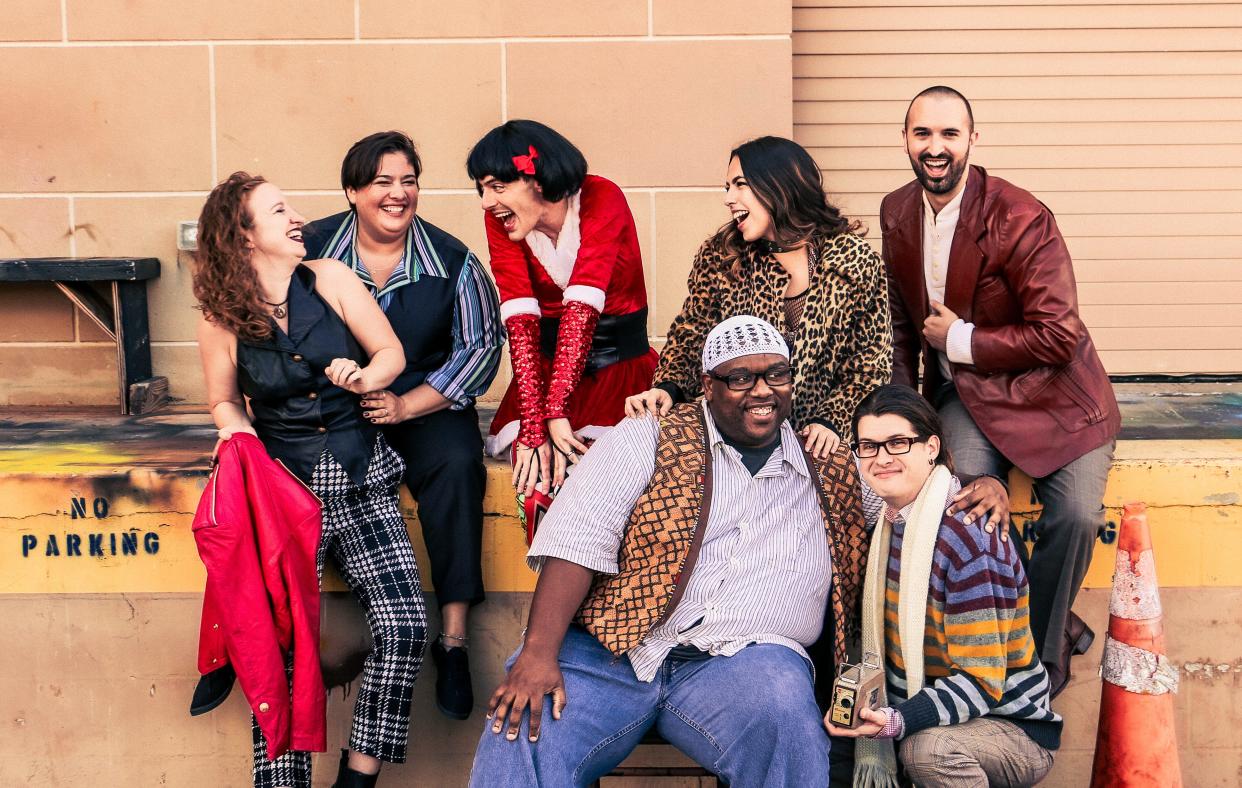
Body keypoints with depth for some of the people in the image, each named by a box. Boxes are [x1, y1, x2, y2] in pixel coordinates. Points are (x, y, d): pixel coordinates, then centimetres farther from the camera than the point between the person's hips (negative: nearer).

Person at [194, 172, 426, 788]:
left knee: (405, 627, -16)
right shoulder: (220, 321, 4)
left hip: (362, 484, 1)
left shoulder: (329, 280, 3)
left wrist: (364, 378, -14)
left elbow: (391, 353, 7)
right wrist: (239, 431, -5)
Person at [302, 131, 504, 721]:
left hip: (424, 404, 0)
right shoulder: (312, 250, -1)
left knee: (457, 465, -31)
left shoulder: (451, 260, -1)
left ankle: (454, 640, -25)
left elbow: (482, 346, 0)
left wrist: (406, 405, -12)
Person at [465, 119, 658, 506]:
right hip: (548, 362, 3)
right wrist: (532, 425, -29)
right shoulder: (500, 221, -6)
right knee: (535, 470, -24)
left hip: (620, 362, -2)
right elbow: (520, 320, -17)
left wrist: (556, 413, -35)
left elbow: (581, 308, -27)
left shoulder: (602, 200, -16)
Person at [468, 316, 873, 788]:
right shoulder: (648, 442, 8)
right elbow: (576, 540, -4)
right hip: (611, 649, -2)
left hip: (741, 660, 2)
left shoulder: (832, 474, 17)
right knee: (522, 741, -28)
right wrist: (539, 652, -16)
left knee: (787, 728, -31)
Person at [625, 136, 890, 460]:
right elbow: (689, 336, 10)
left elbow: (873, 357, 3)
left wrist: (832, 420, -10)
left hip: (815, 443, -2)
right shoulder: (719, 255, 6)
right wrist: (667, 388, -9)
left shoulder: (854, 259, 1)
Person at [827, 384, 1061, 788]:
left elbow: (980, 683, -23)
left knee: (928, 747, -35)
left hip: (1014, 730, -6)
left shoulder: (967, 540, -21)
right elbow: (873, 641, 7)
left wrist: (898, 721, -36)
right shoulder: (891, 525, 2)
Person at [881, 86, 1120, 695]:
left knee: (1077, 515, -23)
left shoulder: (1020, 219, -18)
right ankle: (1054, 624, 0)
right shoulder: (896, 212, 3)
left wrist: (960, 340, -14)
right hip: (963, 391, 4)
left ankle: (1041, 649, 5)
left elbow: (1059, 337, -20)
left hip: (1051, 391, -4)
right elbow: (902, 318, 16)